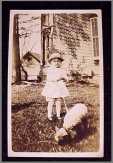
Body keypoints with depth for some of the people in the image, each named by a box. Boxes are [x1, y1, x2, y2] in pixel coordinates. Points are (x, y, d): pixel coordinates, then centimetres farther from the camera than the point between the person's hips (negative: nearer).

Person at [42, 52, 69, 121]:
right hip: (51, 88, -2)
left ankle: (58, 115, 18)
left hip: (59, 88, 3)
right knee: (51, 102, -2)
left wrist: (63, 77, -16)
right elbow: (49, 78, -13)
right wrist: (57, 78, -23)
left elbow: (66, 79, 7)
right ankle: (50, 115, 9)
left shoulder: (62, 70, 8)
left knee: (58, 102, 6)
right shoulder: (49, 70, -1)